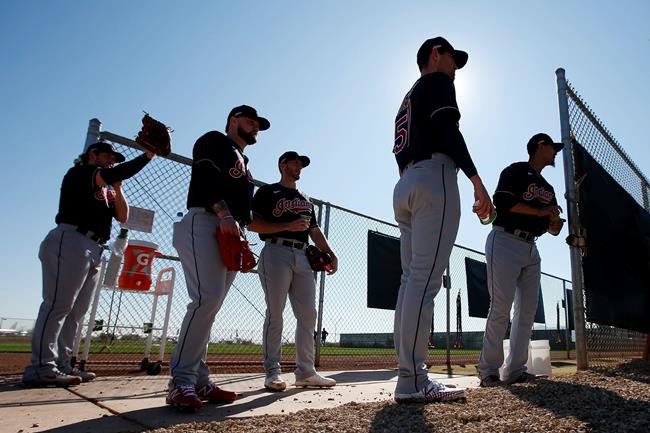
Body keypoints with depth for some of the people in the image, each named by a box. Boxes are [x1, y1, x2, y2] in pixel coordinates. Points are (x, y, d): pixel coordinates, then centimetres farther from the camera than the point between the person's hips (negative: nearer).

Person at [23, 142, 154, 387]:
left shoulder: (106, 189, 26)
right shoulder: (79, 172, 4)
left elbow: (123, 216, 17)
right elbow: (111, 175, -15)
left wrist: (117, 187, 8)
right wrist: (148, 155, -13)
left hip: (94, 251, 9)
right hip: (70, 242, -9)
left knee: (77, 311, 6)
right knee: (58, 304, -14)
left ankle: (61, 364, 8)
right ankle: (41, 367, -15)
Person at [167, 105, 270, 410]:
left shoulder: (243, 162, 31)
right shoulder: (215, 141, 8)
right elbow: (205, 179, -12)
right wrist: (224, 213, -24)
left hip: (231, 234, 9)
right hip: (204, 224, -9)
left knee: (209, 307, 4)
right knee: (206, 299, -21)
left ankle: (199, 381, 6)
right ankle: (181, 381, -17)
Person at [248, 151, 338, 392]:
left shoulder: (305, 199, 28)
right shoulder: (268, 192, 8)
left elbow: (315, 231, 24)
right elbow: (253, 224, -4)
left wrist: (330, 254, 9)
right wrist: (288, 226, -14)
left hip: (302, 257, 7)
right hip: (276, 253, -6)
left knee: (308, 315, 1)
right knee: (275, 314, -7)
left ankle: (305, 372, 7)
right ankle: (272, 373, 0)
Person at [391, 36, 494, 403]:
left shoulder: (408, 98, 33)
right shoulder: (438, 82, 8)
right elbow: (448, 131, -10)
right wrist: (477, 181, -14)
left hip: (404, 185, 9)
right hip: (434, 179, -9)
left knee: (412, 278, 2)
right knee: (426, 278, -16)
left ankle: (411, 376, 2)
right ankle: (412, 381, -18)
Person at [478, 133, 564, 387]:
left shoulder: (547, 188, 24)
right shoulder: (516, 171, 1)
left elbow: (553, 227, 20)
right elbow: (503, 201, -16)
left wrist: (556, 222, -4)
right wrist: (540, 212, -12)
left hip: (531, 249, 9)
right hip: (505, 242, -9)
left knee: (528, 309, 4)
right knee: (501, 308, -12)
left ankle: (514, 370, 11)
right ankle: (488, 371, -5)